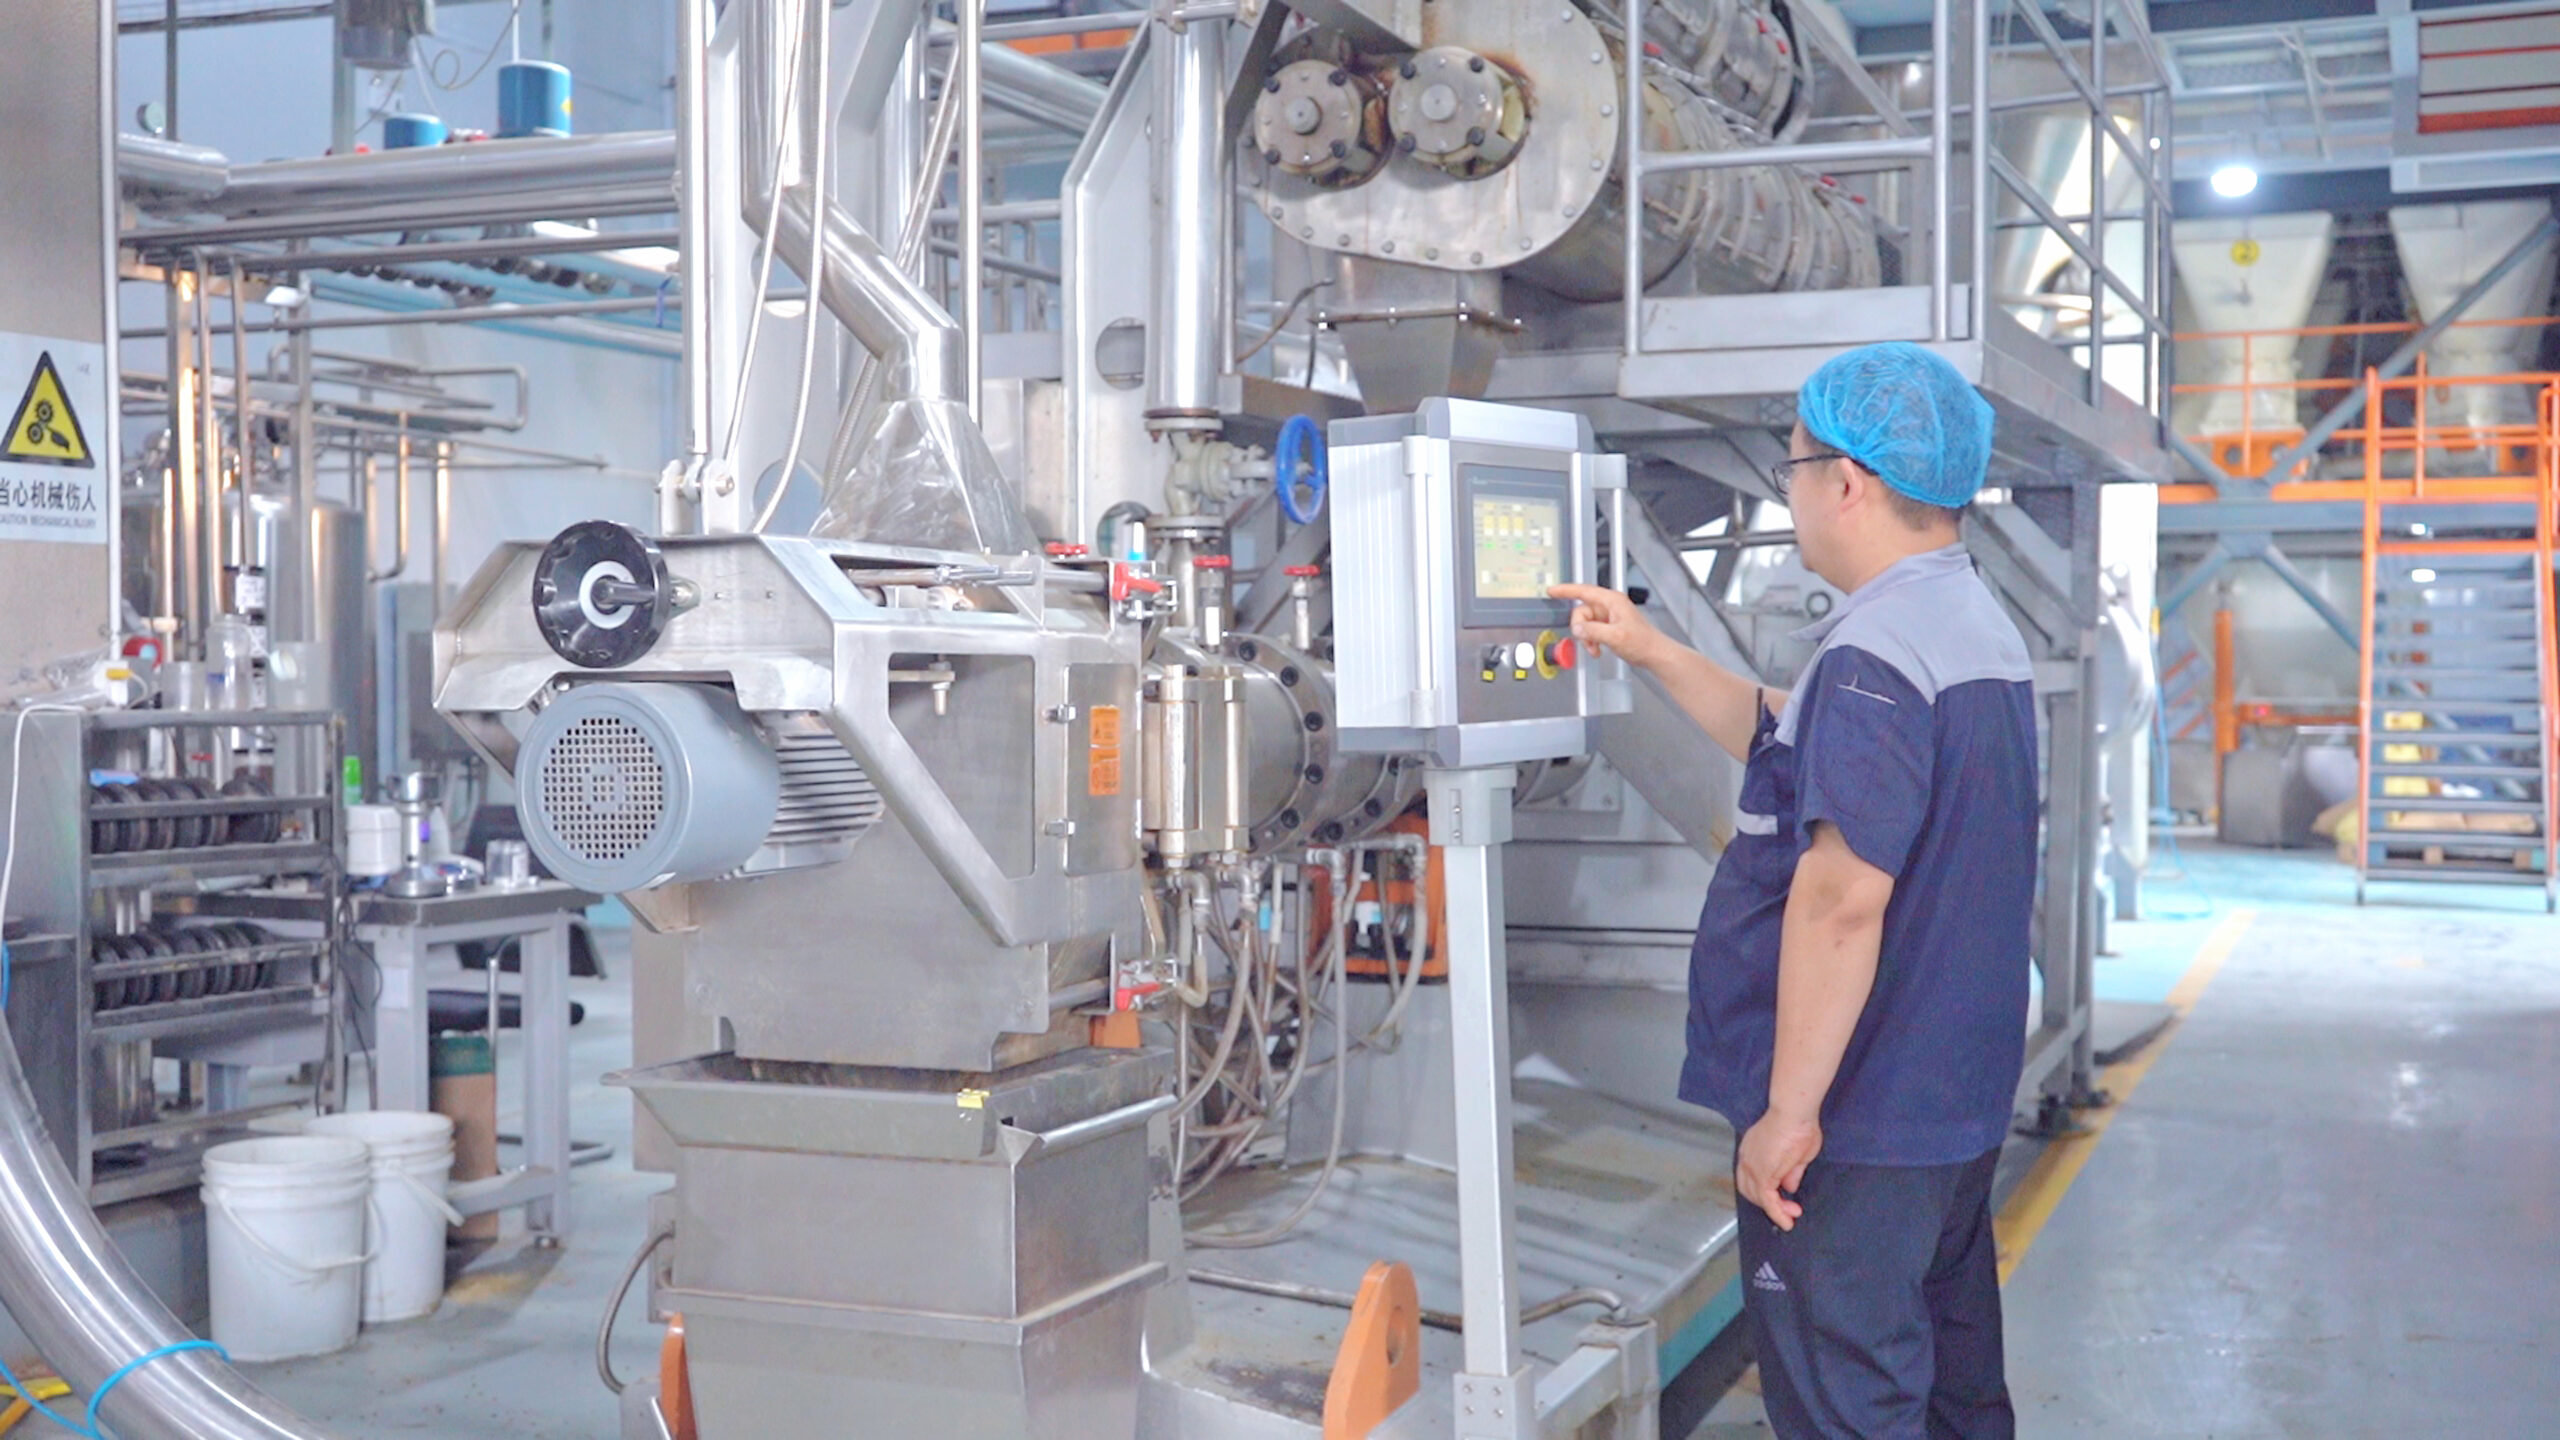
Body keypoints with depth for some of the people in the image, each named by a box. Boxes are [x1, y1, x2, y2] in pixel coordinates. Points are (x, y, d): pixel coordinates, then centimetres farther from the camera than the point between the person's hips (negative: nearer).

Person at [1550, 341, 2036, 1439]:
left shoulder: (1874, 656, -22)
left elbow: (1842, 899, -28)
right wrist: (1653, 653, 22)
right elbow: (1798, 752, 23)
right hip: (1961, 1101, 10)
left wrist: (1788, 1111, -23)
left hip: (1859, 1125, -10)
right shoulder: (1977, 627, 11)